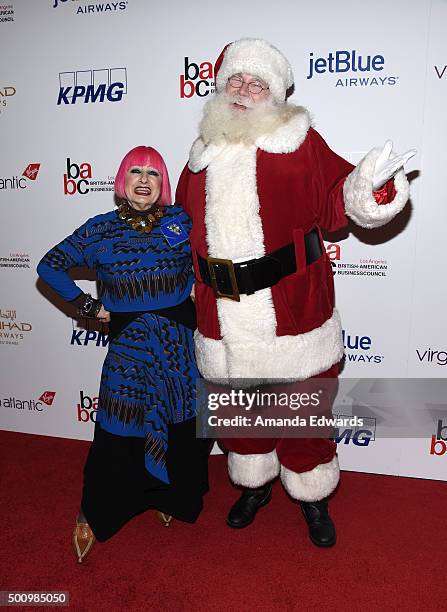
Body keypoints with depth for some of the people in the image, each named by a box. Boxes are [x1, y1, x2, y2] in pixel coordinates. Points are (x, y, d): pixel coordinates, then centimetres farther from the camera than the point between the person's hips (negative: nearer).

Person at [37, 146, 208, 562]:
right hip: (128, 347, -1)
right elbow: (49, 266, 8)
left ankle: (168, 497, 37)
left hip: (181, 344, 2)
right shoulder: (101, 229, 1)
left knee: (183, 427, 10)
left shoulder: (181, 221, 1)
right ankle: (91, 516, 27)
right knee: (118, 434, 1)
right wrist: (86, 305, 1)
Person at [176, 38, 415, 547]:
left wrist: (370, 187, -21)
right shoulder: (203, 152, 12)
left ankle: (312, 498, 36)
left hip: (291, 310, -3)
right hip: (223, 314, 4)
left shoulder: (298, 139, 1)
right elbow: (185, 220, 22)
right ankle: (254, 484, 45)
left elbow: (332, 204, -4)